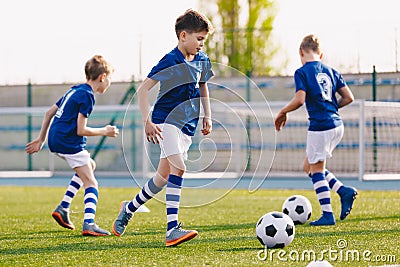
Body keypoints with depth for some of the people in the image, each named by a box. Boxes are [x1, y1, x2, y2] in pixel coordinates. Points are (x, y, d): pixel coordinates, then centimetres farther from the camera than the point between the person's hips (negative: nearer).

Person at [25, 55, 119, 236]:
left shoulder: (74, 91, 17)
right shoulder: (87, 95, -11)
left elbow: (49, 113, 22)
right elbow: (81, 130, -15)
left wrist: (41, 139, 27)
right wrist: (104, 131, -1)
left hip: (55, 140, 9)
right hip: (70, 142, -9)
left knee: (90, 165, 27)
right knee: (91, 184, -7)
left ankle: (63, 207, 19)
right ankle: (88, 224, -26)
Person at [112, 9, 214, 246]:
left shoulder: (202, 60, 7)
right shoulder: (170, 61, -14)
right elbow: (143, 89, -14)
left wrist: (207, 116, 17)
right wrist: (147, 121, -20)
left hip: (188, 124, 7)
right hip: (167, 120, -7)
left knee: (164, 176, 8)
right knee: (178, 168, -22)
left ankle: (130, 208, 30)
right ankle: (172, 229, -25)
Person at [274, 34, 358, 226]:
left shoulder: (302, 72, -6)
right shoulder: (331, 71, 12)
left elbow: (299, 99, -18)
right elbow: (348, 97, 10)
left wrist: (283, 112, -2)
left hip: (319, 126, -7)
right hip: (337, 125, 7)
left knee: (316, 170, 5)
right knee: (310, 166, 20)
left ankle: (327, 214, 3)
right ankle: (344, 191, 6)